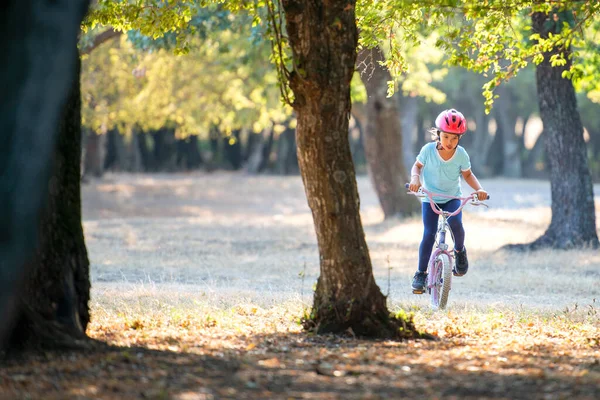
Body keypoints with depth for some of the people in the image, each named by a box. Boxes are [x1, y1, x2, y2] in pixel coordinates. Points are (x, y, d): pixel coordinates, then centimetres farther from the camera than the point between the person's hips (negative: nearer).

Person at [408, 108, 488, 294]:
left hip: (452, 197, 0)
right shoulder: (428, 150, -15)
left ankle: (460, 251, 5)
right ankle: (421, 273, 0)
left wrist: (478, 189, -14)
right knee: (429, 234, -12)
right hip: (430, 198, 0)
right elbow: (417, 166, 1)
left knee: (455, 223, -28)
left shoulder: (461, 154, -12)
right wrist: (415, 178, -20)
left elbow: (467, 174, 2)